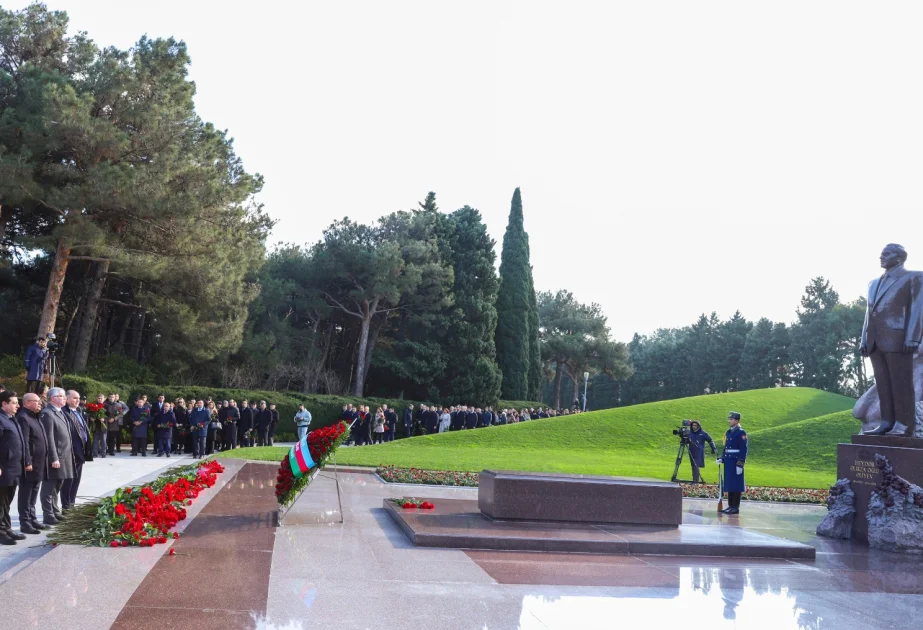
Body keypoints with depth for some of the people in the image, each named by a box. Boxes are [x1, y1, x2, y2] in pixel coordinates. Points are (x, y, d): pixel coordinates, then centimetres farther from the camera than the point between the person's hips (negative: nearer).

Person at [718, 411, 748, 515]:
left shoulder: (741, 433, -10)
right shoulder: (729, 432, 14)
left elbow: (743, 450, -15)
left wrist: (740, 464, -18)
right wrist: (722, 459, 10)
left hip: (736, 462, -8)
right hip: (728, 462, 8)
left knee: (736, 486, -4)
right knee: (729, 485, 11)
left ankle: (735, 507, 1)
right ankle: (730, 505, 18)